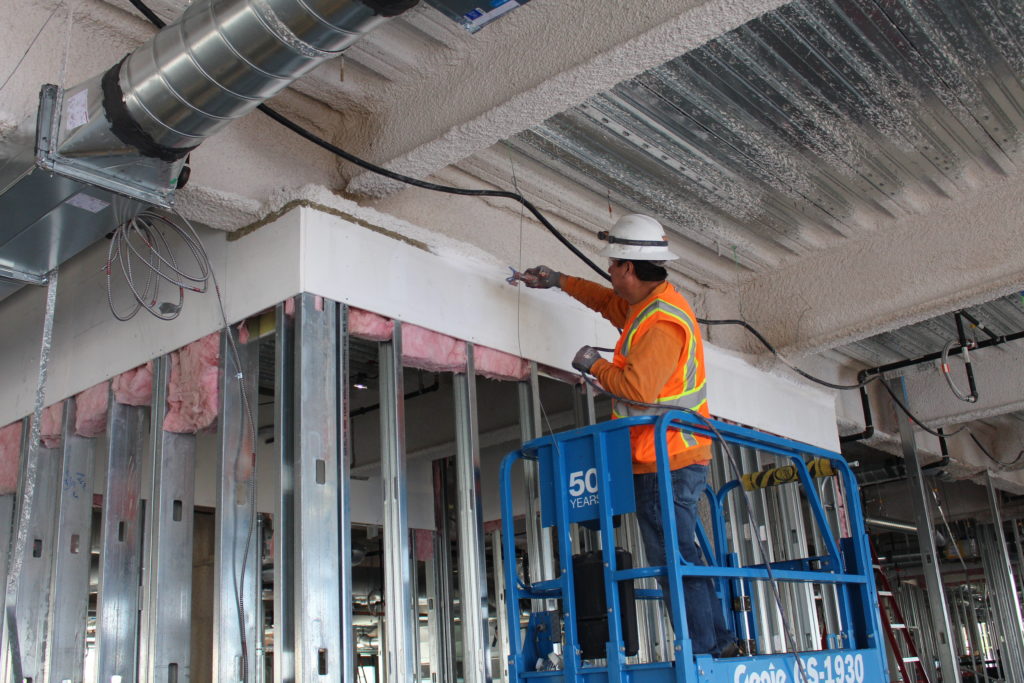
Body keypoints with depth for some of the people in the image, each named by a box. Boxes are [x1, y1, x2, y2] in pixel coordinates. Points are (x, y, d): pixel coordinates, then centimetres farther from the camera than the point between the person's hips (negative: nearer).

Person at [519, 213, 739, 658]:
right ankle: (717, 642, 18)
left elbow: (638, 386, -28)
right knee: (679, 556, 14)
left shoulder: (662, 321, -18)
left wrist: (594, 365, -11)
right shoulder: (654, 303, 15)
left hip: (665, 462, -11)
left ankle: (708, 648, -4)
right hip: (677, 456, 11)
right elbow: (611, 303, 34)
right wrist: (559, 282, 36)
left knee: (674, 560, -8)